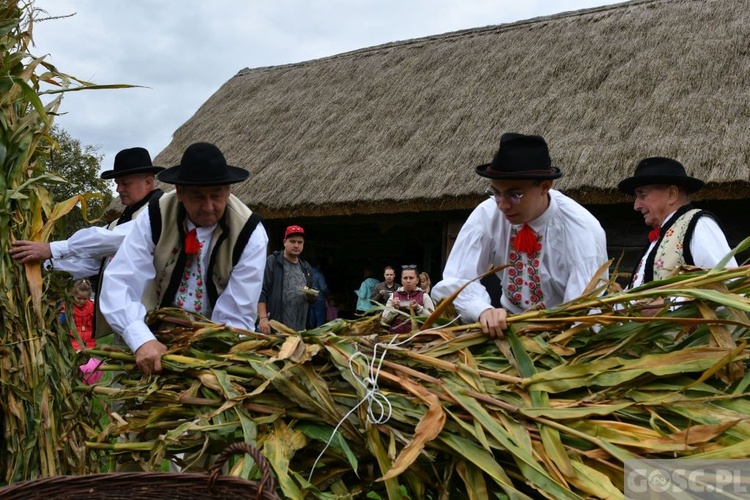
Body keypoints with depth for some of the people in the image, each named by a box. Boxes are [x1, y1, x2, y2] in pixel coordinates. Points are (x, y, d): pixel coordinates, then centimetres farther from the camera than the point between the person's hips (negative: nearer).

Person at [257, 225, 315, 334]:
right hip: (274, 327, -5)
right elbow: (261, 292, -10)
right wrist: (263, 318, -19)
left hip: (299, 329, 5)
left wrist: (311, 296, 2)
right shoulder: (272, 262, -2)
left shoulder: (306, 268, 17)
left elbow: (311, 298, 25)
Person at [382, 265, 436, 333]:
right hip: (396, 334, 1)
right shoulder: (394, 296, 10)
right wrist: (394, 309, -8)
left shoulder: (424, 296, 5)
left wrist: (419, 308, -15)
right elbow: (385, 320, 7)